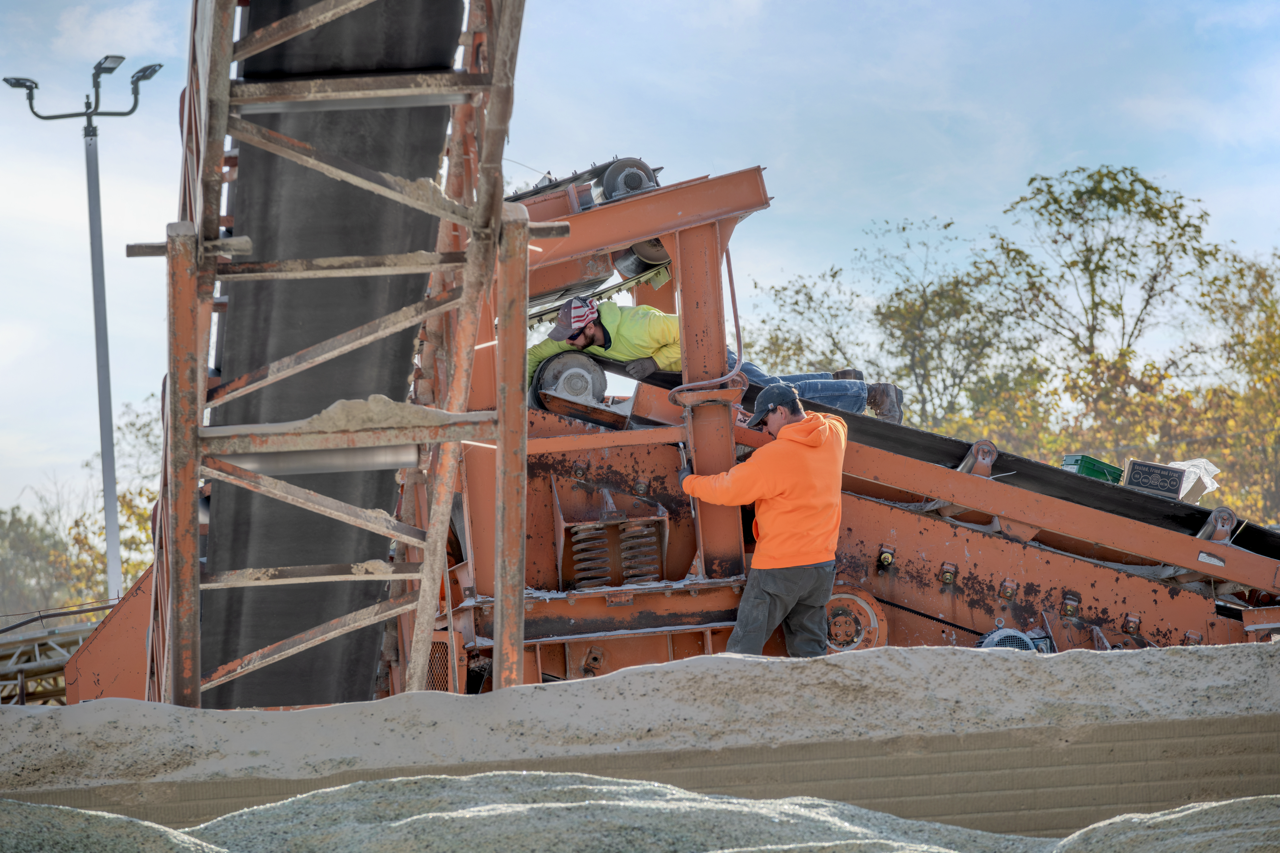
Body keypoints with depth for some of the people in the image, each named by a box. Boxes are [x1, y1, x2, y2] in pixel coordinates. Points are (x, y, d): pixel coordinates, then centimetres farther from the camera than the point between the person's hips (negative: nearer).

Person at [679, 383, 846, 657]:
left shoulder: (773, 456, -18)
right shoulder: (833, 436, 3)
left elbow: (726, 490, -7)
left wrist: (689, 483, 10)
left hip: (779, 567, -7)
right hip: (822, 565, 7)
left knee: (745, 646, 0)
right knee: (810, 653, 8)